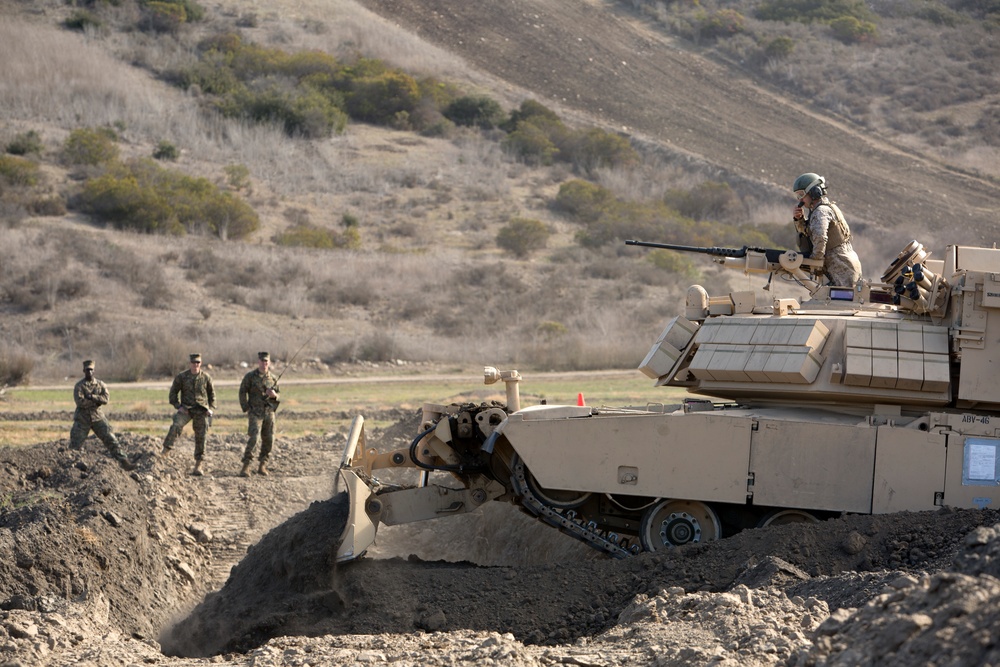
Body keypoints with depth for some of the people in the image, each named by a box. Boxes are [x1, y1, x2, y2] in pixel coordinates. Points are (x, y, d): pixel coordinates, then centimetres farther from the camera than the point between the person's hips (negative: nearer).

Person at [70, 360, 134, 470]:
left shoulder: (100, 384, 6)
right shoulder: (79, 386, -3)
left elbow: (106, 398, -9)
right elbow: (80, 402, -18)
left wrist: (91, 397, -18)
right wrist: (97, 401, -15)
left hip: (98, 418, 2)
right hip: (82, 419, -2)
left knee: (111, 440, -6)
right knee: (75, 445, 2)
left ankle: (123, 461, -7)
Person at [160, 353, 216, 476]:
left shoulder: (206, 377, 2)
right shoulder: (182, 377, -2)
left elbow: (212, 393, 13)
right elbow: (173, 392, 5)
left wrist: (211, 408, 2)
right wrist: (178, 406, -7)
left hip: (201, 411, 1)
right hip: (186, 409, -1)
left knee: (200, 438, 0)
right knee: (176, 426, -30)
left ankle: (198, 465, 8)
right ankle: (166, 450, -26)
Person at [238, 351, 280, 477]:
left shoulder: (273, 378, 10)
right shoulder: (250, 376, -1)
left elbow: (277, 397, 15)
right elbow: (242, 392, 2)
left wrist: (274, 395, -9)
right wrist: (246, 409, -6)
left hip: (269, 412, 4)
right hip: (255, 413, -4)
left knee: (269, 440, 5)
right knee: (253, 438, -16)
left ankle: (262, 465, 18)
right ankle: (246, 467, -15)